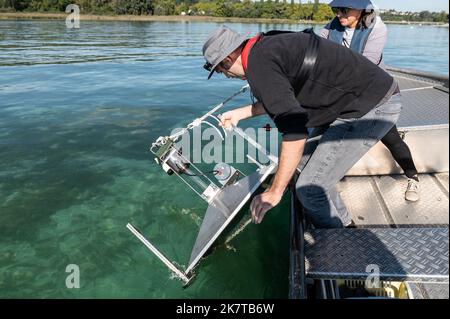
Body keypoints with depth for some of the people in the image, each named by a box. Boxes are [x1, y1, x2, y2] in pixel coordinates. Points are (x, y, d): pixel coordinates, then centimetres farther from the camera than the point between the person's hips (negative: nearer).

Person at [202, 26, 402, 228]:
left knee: (310, 188, -8)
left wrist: (275, 192, -22)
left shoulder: (259, 65, -19)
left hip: (372, 108, -10)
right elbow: (279, 98, 28)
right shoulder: (269, 44, 12)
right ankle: (344, 225, 35)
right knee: (307, 158, 19)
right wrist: (239, 114, 35)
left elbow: (294, 129, -28)